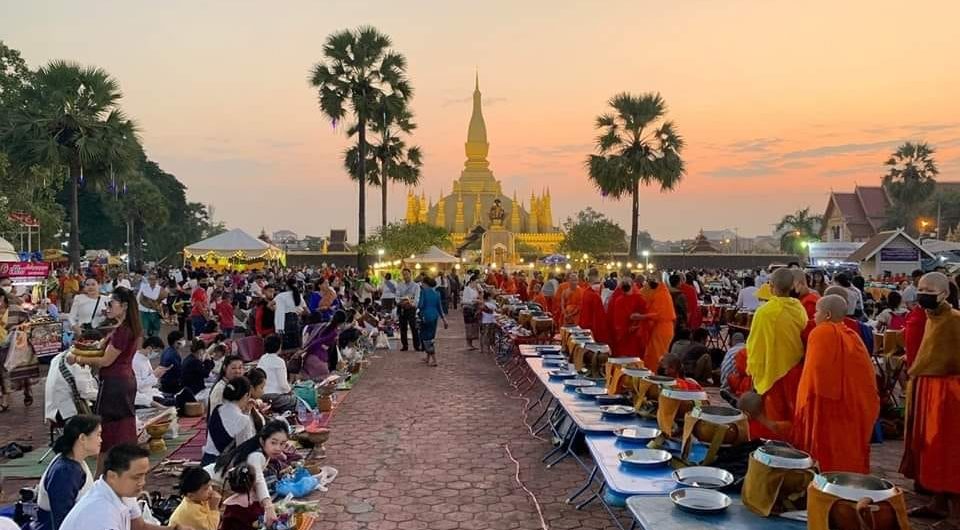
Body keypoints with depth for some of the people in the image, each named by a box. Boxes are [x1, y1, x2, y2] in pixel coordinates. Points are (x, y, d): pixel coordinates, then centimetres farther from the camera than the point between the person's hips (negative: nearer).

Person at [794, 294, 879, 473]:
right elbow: (867, 375, 10)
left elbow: (815, 372, -15)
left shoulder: (821, 333, -11)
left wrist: (806, 403, -6)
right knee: (848, 453, 13)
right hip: (853, 406, 7)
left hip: (826, 406, -7)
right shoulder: (852, 336, 9)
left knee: (825, 455, 1)